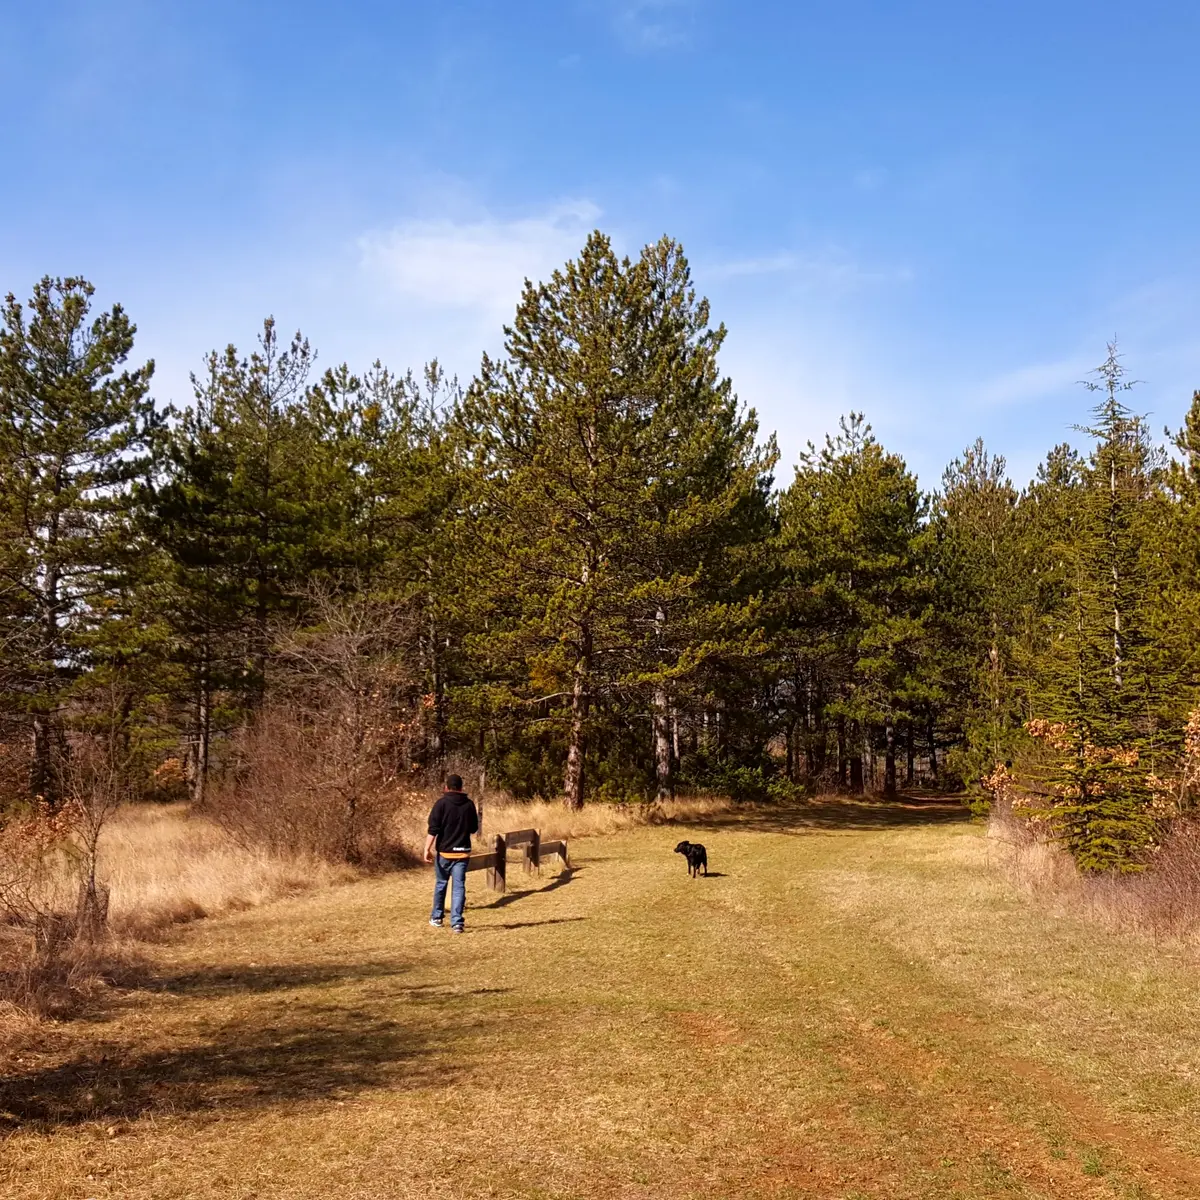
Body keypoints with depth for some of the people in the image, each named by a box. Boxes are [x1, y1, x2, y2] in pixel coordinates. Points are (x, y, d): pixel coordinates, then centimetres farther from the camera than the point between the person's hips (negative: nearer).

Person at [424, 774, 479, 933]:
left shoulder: (442, 803, -8)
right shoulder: (469, 804, 3)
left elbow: (433, 829, -12)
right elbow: (474, 829, 11)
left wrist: (427, 849, -9)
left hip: (444, 851, -1)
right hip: (463, 851, 2)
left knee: (440, 883, 15)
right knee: (459, 886, 1)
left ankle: (437, 917, 28)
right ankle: (457, 922, -7)